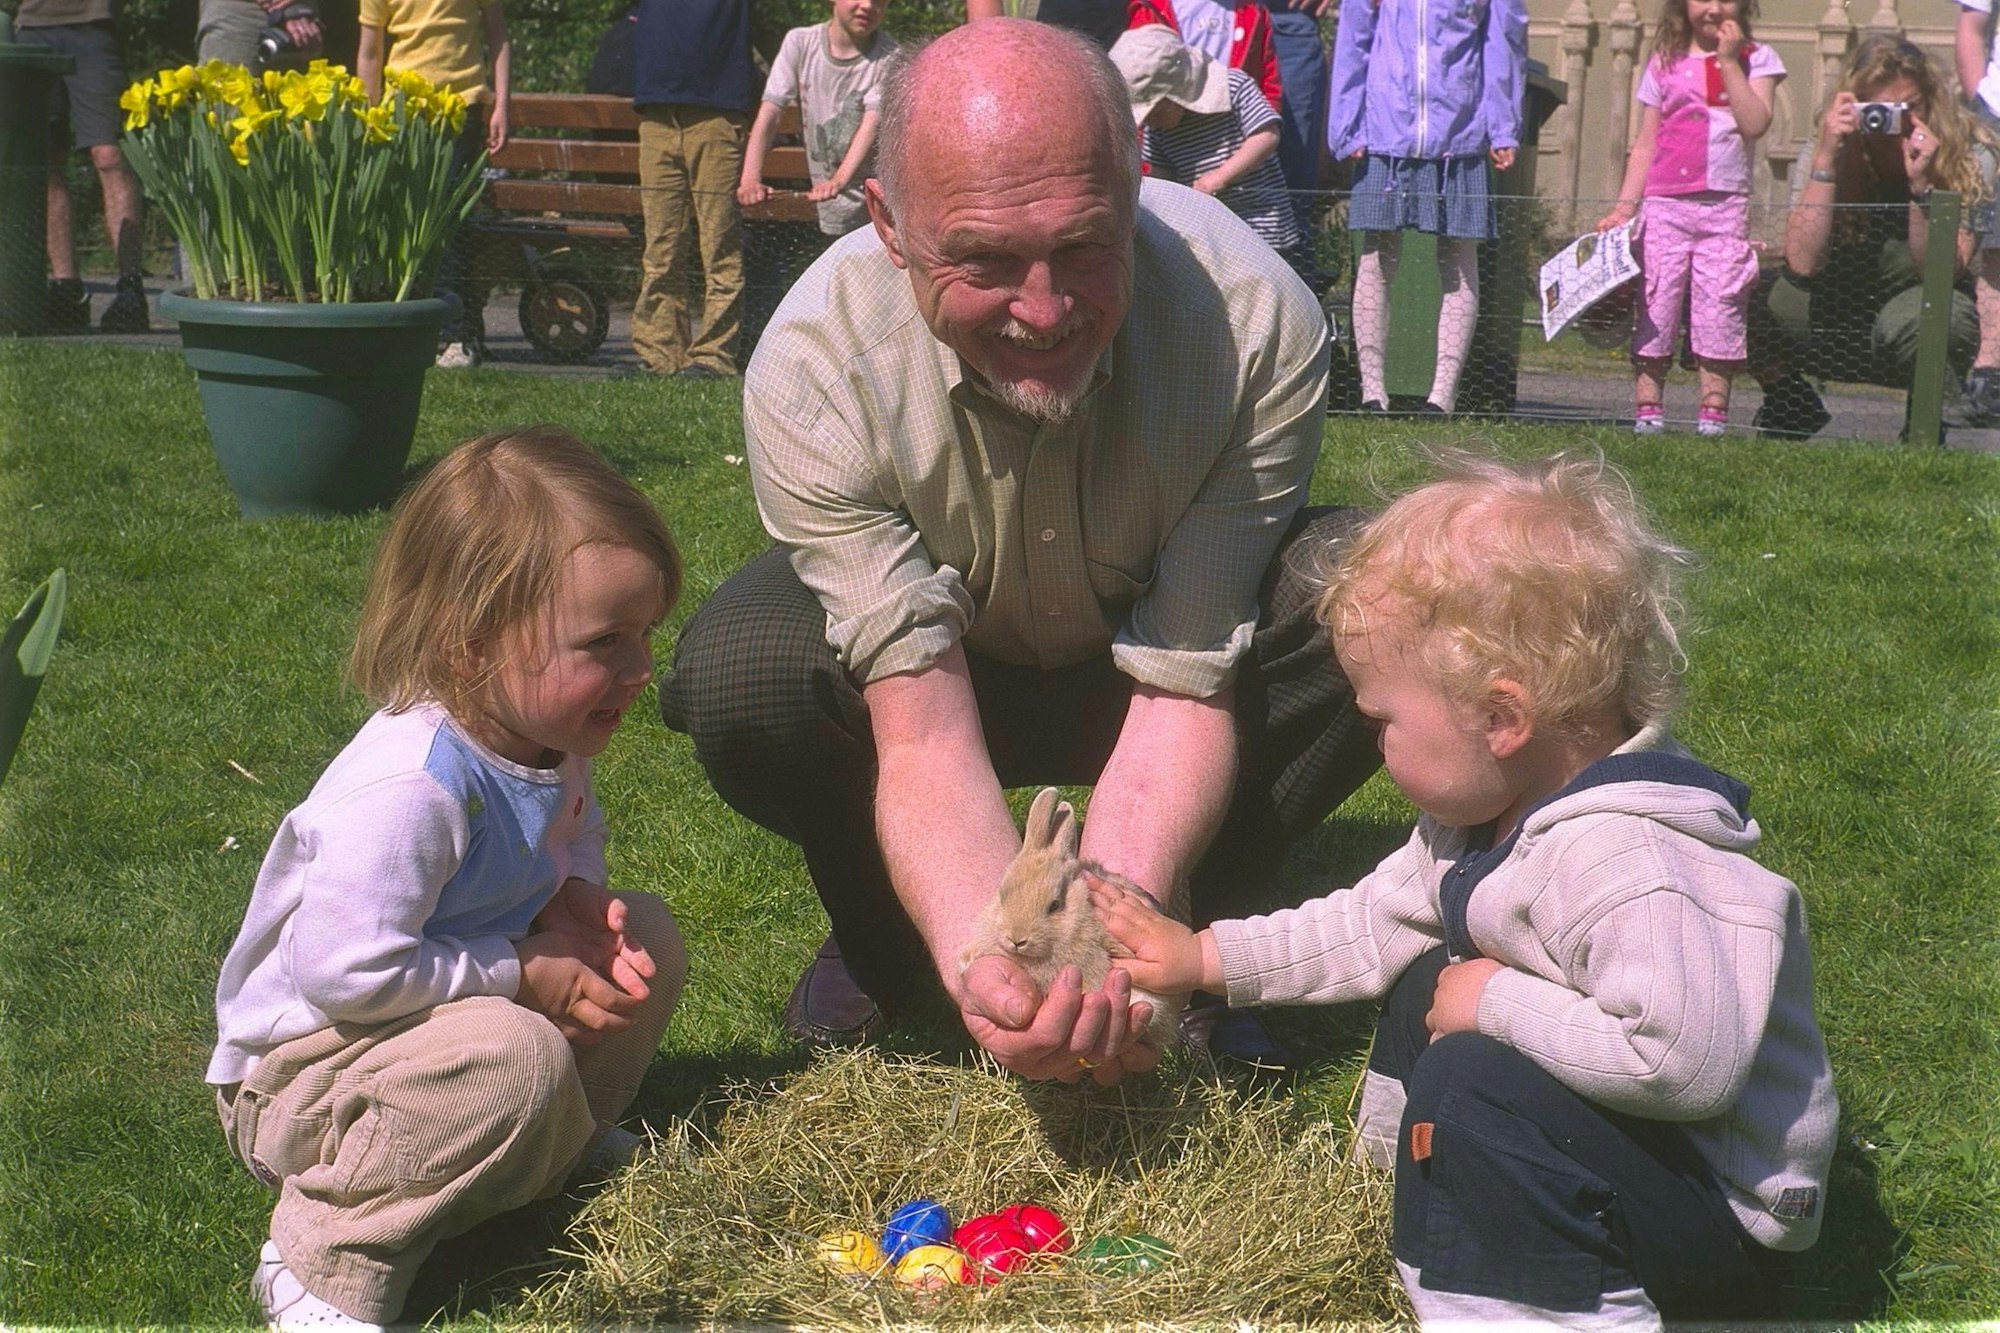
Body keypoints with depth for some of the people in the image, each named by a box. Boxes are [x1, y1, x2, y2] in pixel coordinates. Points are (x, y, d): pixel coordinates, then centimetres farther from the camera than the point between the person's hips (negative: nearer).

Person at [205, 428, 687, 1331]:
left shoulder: (542, 738, -4)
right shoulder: (412, 785, -34)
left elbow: (566, 844, 18)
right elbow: (343, 969, -35)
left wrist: (572, 902, -7)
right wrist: (527, 976, -25)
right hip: (301, 1070, -9)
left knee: (648, 938, 1)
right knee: (516, 1055, -37)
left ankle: (567, 1140, 17)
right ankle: (331, 1255, -20)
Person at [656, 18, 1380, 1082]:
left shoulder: (1260, 325, -33)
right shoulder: (813, 368, -33)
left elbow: (1185, 688, -30)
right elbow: (925, 727, -35)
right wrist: (989, 966, -53)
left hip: (1157, 631, 1)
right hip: (947, 658, 0)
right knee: (735, 669, -32)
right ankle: (884, 943, 1)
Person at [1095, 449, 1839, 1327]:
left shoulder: (1617, 861, -32)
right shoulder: (1491, 813, 1)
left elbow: (1686, 1058, -42)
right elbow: (1375, 922, 14)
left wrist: (1498, 1004, -29)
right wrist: (1203, 957, 13)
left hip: (1725, 1215, -10)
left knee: (1471, 1080, -28)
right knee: (1427, 984, 19)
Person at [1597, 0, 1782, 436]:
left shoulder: (1756, 60, 7)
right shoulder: (1665, 63, 11)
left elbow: (1755, 124, -10)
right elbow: (1645, 144, 12)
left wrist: (1729, 61, -8)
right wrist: (1625, 204, 4)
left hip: (1725, 207, -1)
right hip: (1665, 204, 2)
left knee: (1720, 308, -4)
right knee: (1654, 306, -1)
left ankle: (1713, 413, -1)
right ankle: (1646, 411, 3)